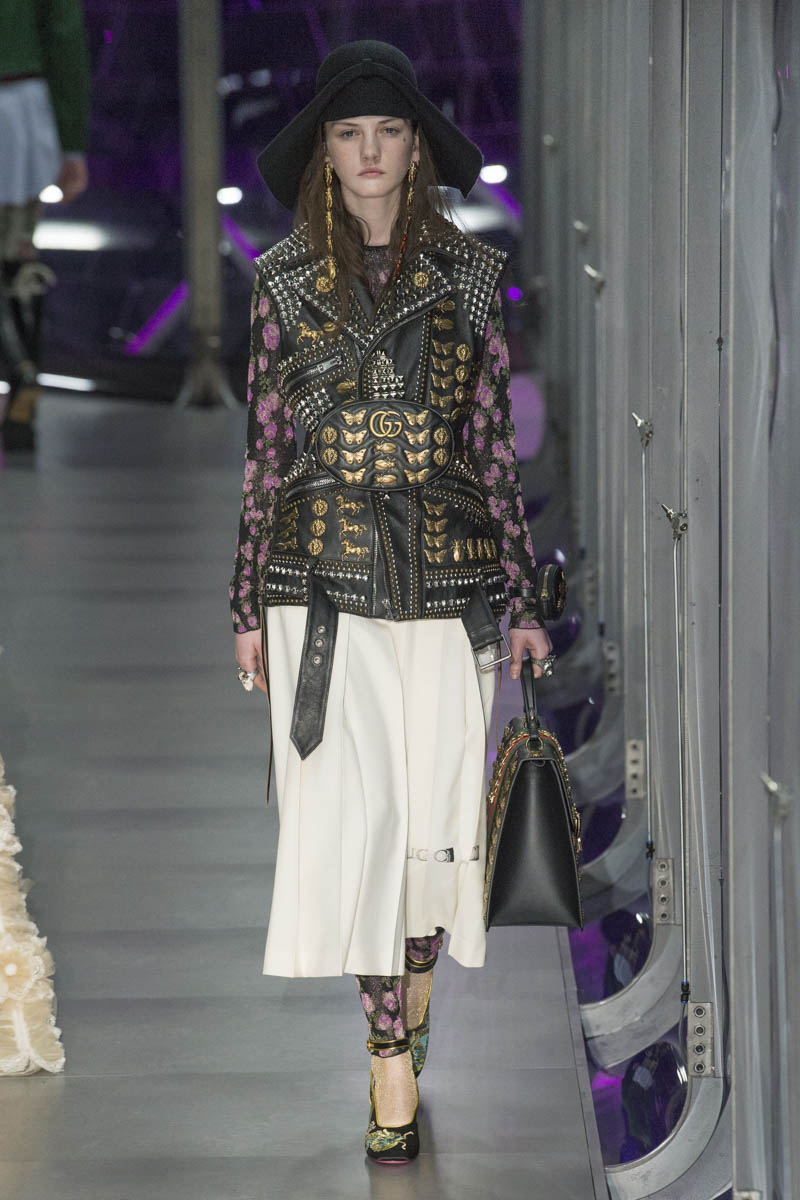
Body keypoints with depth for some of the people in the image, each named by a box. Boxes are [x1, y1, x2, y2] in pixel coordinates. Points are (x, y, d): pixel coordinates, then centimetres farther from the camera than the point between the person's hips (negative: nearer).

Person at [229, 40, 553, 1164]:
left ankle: (406, 1025, 19)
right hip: (323, 583, -1)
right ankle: (393, 1065, -3)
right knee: (352, 812, -8)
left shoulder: (469, 275, 6)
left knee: (434, 813, 1)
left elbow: (497, 443, 8)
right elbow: (265, 449, 8)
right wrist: (250, 606, 6)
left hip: (448, 576, 1)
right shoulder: (285, 281, 5)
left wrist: (522, 598, 7)